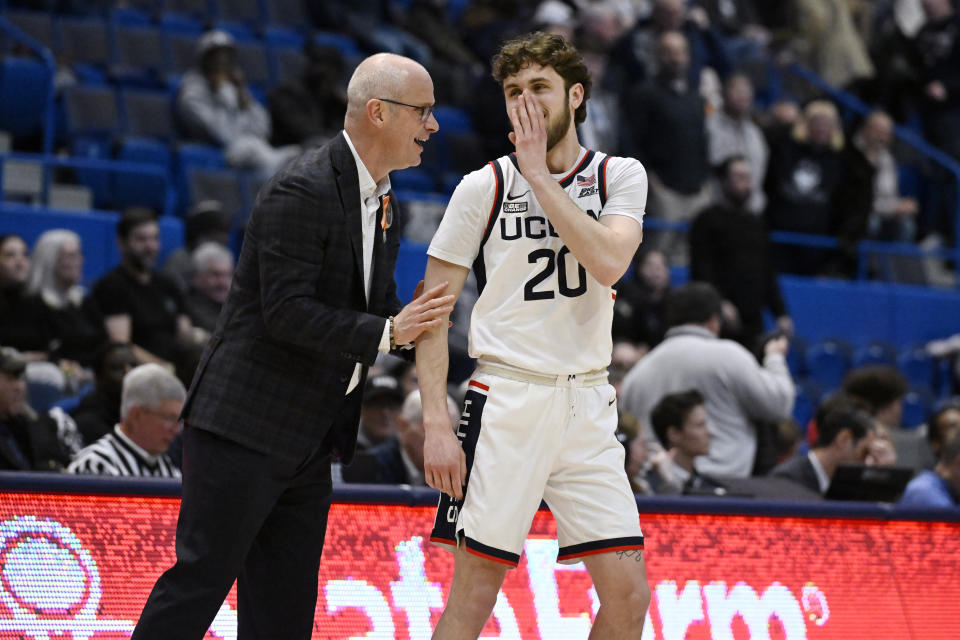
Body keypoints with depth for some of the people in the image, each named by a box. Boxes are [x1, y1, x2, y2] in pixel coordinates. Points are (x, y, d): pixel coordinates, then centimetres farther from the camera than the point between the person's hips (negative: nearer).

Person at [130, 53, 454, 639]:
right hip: (246, 423, -9)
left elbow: (376, 305, 21)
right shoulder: (302, 192, -16)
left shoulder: (382, 200, 15)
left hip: (309, 441, 9)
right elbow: (287, 314, -21)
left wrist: (414, 319, 0)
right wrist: (386, 333, -21)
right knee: (202, 578, -8)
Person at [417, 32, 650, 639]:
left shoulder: (620, 175, 5)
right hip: (506, 400, -2)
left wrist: (539, 175, -13)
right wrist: (436, 423, -9)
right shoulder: (485, 186, 0)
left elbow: (608, 263, -15)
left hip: (588, 401, 3)